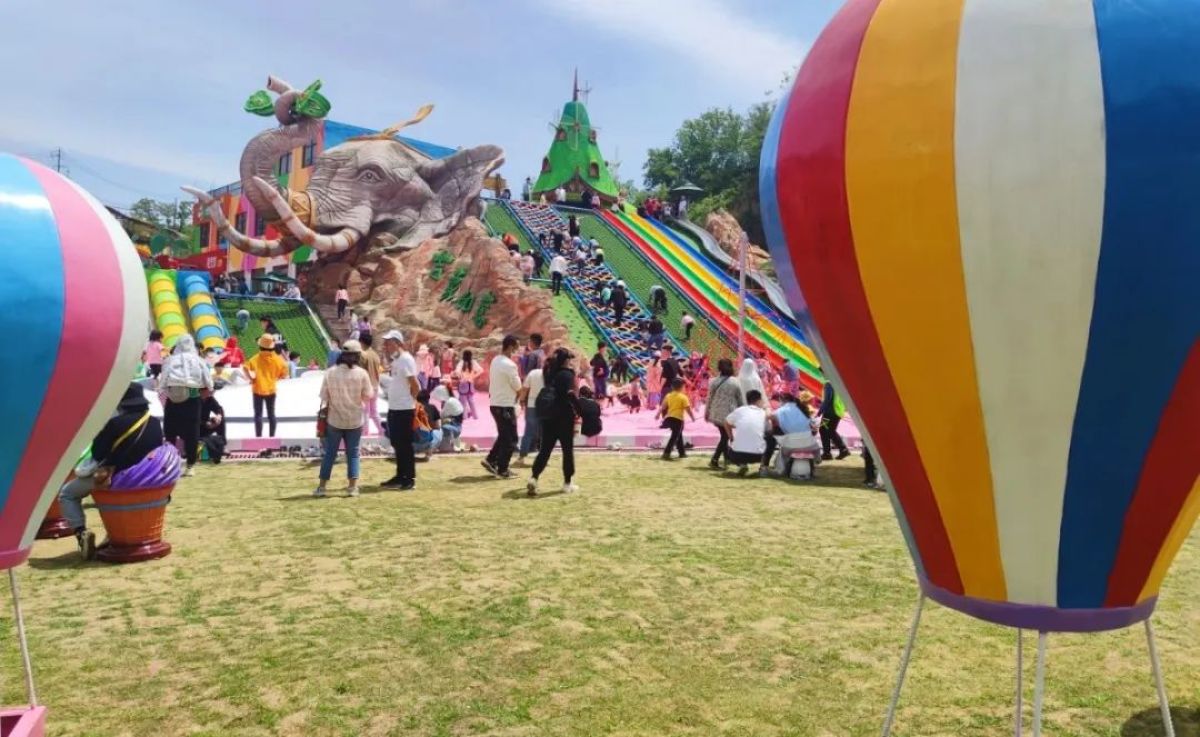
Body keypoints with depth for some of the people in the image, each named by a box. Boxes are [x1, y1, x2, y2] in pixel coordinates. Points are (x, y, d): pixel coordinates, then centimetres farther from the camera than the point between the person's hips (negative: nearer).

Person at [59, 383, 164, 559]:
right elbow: (157, 451, 11)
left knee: (67, 493, 15)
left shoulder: (115, 423, -18)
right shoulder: (155, 423, -1)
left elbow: (97, 453, -10)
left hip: (116, 478, -6)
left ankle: (81, 532, -4)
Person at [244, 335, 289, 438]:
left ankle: (258, 436, 0)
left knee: (258, 414, 3)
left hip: (258, 389, -2)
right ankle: (272, 436, 14)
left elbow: (245, 368, -25)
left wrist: (251, 378, -12)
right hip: (271, 390, 2)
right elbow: (284, 374, 0)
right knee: (271, 414, 12)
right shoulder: (277, 359, -3)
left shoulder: (256, 358, -10)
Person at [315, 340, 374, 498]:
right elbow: (368, 396, -4)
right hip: (355, 420, -1)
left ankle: (322, 486, 13)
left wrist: (325, 414, 9)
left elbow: (324, 397, -3)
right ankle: (353, 487, 6)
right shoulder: (361, 373, -10)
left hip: (334, 420, 1)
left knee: (329, 453, 10)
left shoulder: (330, 372, -7)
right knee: (353, 453, 9)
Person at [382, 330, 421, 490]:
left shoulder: (405, 359, -16)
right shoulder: (396, 359, 13)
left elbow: (415, 385, -18)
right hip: (394, 408, 9)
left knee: (405, 445, -3)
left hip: (404, 409, -9)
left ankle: (410, 479, 4)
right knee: (397, 444, 15)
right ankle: (400, 476, 24)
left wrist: (410, 400, -7)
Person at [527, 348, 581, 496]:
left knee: (545, 449, 7)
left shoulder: (550, 373, 12)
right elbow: (571, 394, -21)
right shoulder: (567, 374, -10)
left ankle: (534, 478, -9)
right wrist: (580, 410, -17)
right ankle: (567, 484, 13)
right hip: (564, 417, -6)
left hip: (549, 416, 6)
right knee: (568, 450, 7)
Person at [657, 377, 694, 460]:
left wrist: (658, 414, 18)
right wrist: (693, 417, 2)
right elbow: (688, 409, -10)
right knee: (674, 437, -5)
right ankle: (666, 453, -18)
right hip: (678, 419, -7)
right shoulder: (683, 397, -9)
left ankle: (682, 452, 30)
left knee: (678, 435, 21)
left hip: (669, 418, 7)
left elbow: (663, 407, 9)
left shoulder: (668, 395, 7)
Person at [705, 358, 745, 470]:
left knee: (724, 436, 19)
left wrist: (707, 413, 14)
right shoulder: (735, 383, -6)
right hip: (728, 414, -3)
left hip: (716, 414, 3)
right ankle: (714, 461, -7)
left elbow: (709, 398, 2)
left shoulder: (714, 381, -2)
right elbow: (742, 400, -1)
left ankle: (727, 458, 27)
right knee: (725, 437, 3)